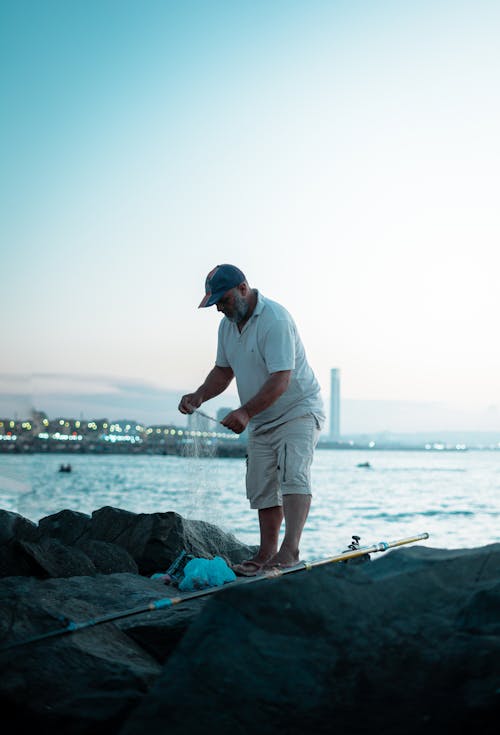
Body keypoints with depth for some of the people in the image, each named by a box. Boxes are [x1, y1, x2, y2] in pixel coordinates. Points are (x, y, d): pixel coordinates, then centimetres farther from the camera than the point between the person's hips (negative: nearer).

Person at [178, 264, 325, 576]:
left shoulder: (275, 319, -24)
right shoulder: (228, 324, 5)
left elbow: (280, 380, -30)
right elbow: (224, 370, 16)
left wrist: (245, 412, -37)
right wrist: (199, 396, -2)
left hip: (298, 412, -9)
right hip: (261, 421, 9)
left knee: (293, 476, -24)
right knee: (263, 488, 7)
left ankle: (290, 551, -32)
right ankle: (266, 555, 14)